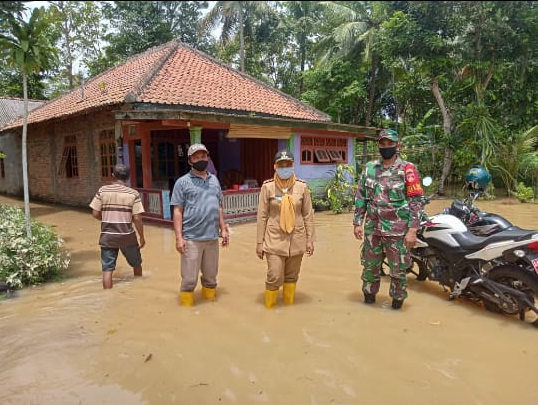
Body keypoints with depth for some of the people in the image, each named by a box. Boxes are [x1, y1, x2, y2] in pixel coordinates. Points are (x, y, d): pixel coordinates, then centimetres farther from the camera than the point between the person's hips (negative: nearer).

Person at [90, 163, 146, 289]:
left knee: (107, 269, 6)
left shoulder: (102, 190, -2)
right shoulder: (133, 193, -7)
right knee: (136, 264, 21)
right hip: (127, 236, -1)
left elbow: (95, 214, -2)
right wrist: (142, 237, 1)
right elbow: (137, 218, -10)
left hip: (107, 236, 1)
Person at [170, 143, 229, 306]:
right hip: (191, 239, -4)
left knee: (211, 276, 17)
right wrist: (179, 237, -12)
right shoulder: (183, 182, -2)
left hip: (212, 238, 5)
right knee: (189, 279, 3)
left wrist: (223, 229, 13)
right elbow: (177, 211, -5)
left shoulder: (214, 180, 12)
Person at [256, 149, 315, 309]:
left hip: (297, 239, 2)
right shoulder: (268, 187, -5)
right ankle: (269, 307, 20)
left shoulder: (302, 186, -1)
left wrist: (310, 239, 3)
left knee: (291, 276, 13)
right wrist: (259, 242, -2)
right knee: (274, 277, -3)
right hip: (275, 239, -2)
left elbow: (308, 215, 5)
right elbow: (262, 216, -2)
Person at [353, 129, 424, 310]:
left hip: (398, 230, -3)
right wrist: (357, 222, 6)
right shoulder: (369, 168, 6)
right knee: (370, 265, 16)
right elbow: (360, 197, 10)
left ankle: (397, 298, 30)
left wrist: (412, 230, -12)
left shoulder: (407, 169, -6)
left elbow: (416, 201, -8)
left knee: (398, 269, 8)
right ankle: (369, 293, 37)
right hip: (372, 228, 4)